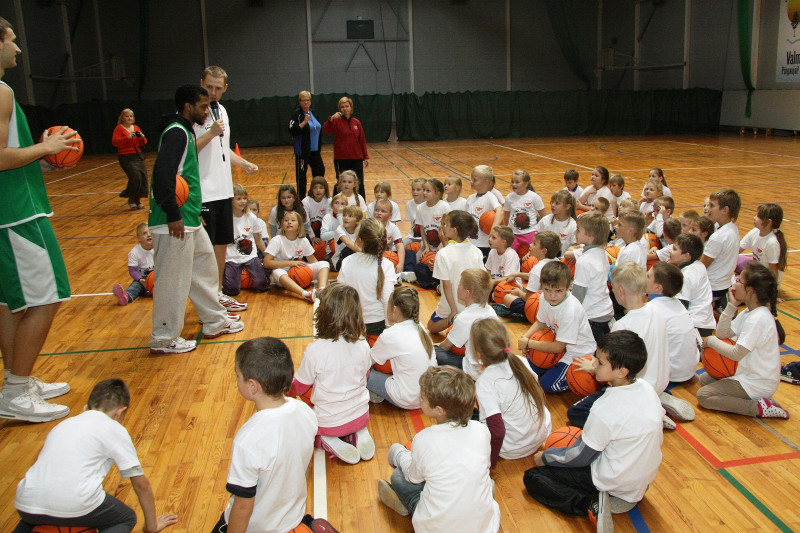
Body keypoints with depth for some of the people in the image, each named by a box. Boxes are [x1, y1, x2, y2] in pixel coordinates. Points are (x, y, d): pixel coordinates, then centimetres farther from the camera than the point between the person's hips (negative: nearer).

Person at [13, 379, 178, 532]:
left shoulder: (62, 425, 27)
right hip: (75, 507, -5)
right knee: (127, 518, 22)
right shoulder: (115, 429, 10)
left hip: (26, 506, 6)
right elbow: (141, 484, 11)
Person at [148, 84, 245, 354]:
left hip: (189, 220, 10)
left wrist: (194, 213, 20)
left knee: (205, 268, 19)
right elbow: (162, 173, -26)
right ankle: (164, 339, 12)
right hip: (175, 223, -10)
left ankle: (215, 322, 33)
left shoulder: (185, 132, 17)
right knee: (174, 279, -1)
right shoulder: (176, 132, -14)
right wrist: (173, 215, -25)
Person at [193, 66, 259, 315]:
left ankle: (218, 294, 29)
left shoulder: (222, 110, 13)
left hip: (224, 190, 8)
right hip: (203, 193, -8)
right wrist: (211, 133, -26)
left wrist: (245, 164, 13)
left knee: (222, 244, 16)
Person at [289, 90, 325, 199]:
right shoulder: (296, 114, -10)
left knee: (320, 170, 9)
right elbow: (292, 131, -19)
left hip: (314, 150, 7)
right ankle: (301, 198, 10)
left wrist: (319, 148, 18)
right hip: (302, 151, -7)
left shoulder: (313, 113, 10)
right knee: (301, 174, 0)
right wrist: (304, 122, -28)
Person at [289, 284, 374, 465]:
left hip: (329, 422, -3)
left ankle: (329, 441, -1)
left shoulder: (314, 350, -24)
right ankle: (359, 434, 7)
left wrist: (287, 389, 16)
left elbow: (298, 388, -8)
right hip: (360, 416, 4)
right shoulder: (362, 345, -13)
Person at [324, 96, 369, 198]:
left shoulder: (356, 122, 8)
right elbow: (326, 129, -21)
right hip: (341, 159, -3)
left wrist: (365, 156, 9)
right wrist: (331, 119, -39)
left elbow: (362, 140, 11)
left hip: (357, 159, 3)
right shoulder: (337, 121, -2)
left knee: (359, 185, 5)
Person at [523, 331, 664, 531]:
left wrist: (545, 457, 1)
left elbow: (580, 457, -16)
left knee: (532, 477, -2)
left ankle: (591, 505, -14)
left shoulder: (606, 410, -29)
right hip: (647, 476, 8)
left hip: (616, 484, -7)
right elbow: (659, 438, 9)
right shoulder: (647, 388, -8)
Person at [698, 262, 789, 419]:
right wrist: (731, 306, -4)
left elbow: (736, 354, -27)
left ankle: (758, 407, -11)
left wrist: (711, 341, -12)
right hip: (750, 373, 10)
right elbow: (723, 333, 3)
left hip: (757, 384, -10)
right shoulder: (750, 312, 3)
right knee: (704, 379, 17)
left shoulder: (758, 318, -27)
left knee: (703, 396, -9)